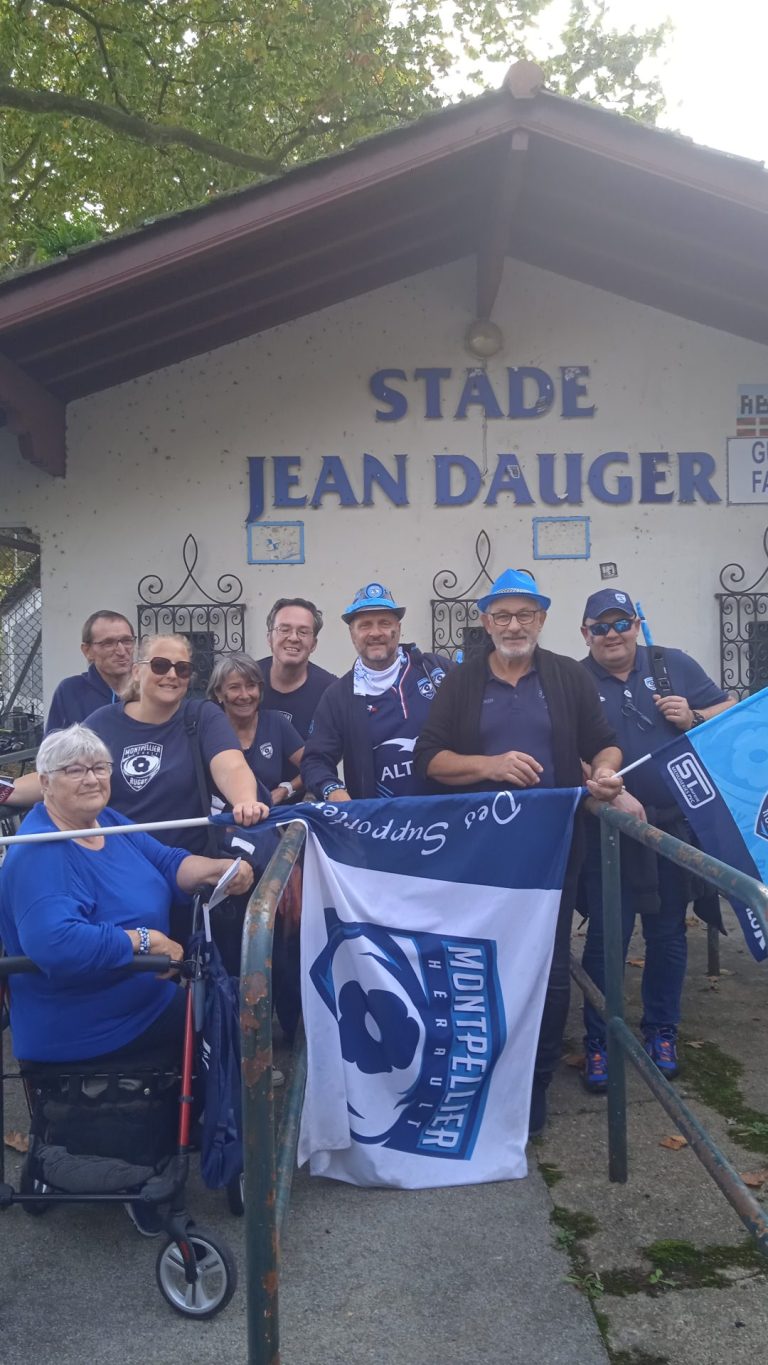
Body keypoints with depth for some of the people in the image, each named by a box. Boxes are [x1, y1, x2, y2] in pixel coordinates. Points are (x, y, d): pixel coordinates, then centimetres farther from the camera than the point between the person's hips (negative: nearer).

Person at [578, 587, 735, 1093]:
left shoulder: (674, 665, 4)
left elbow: (730, 712, 9)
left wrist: (694, 719, -11)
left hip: (675, 825, 2)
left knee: (669, 934, 14)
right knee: (606, 937, 4)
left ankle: (662, 1031, 32)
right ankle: (598, 1041, 19)